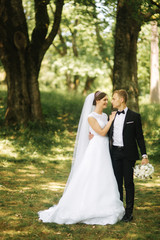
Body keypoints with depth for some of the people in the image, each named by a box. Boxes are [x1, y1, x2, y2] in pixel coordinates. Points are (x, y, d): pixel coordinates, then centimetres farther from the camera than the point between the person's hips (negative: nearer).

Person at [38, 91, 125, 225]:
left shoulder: (105, 116, 13)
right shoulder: (91, 117, -10)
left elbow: (108, 132, 13)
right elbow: (102, 132, -15)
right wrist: (111, 120, -8)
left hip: (105, 151, 8)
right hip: (95, 150, -8)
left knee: (103, 181, 8)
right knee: (89, 180, -5)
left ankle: (101, 209, 14)